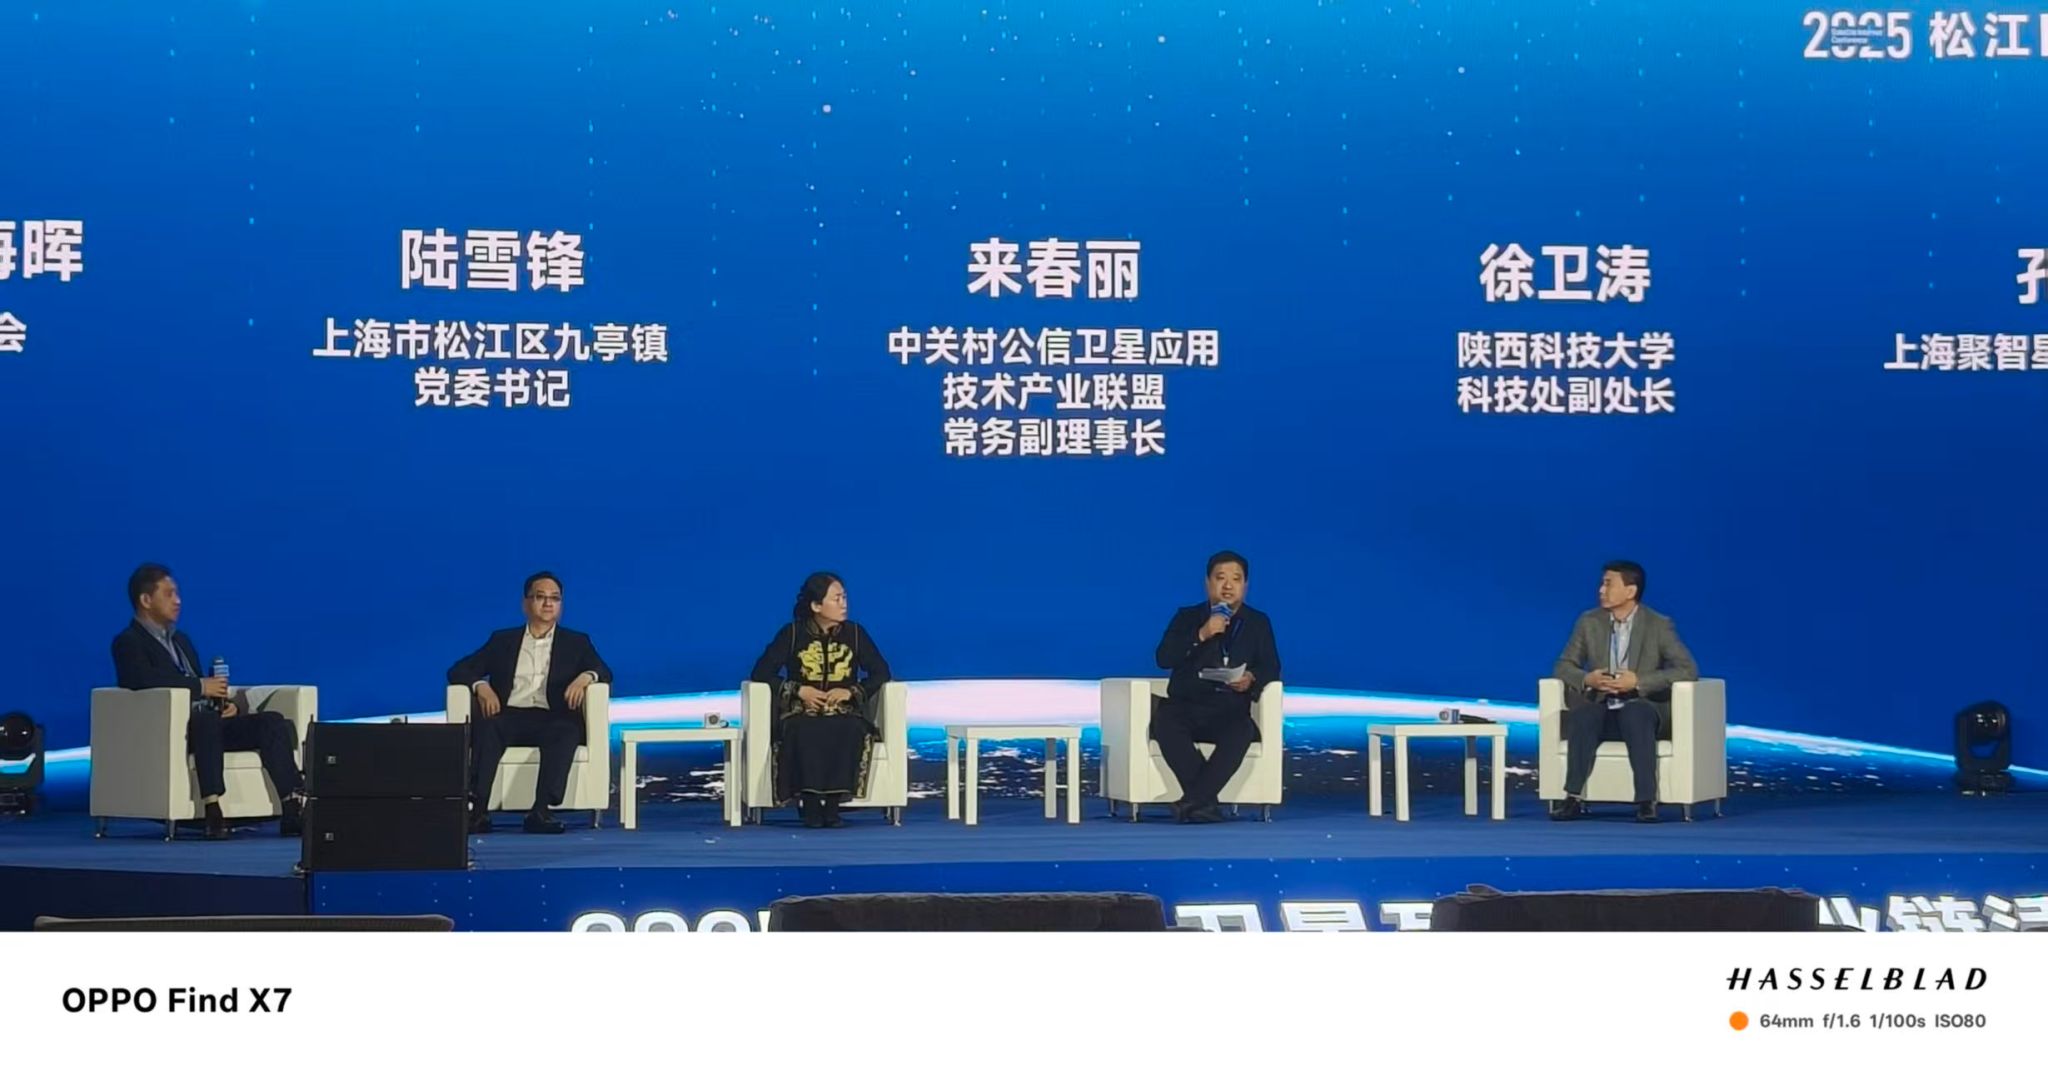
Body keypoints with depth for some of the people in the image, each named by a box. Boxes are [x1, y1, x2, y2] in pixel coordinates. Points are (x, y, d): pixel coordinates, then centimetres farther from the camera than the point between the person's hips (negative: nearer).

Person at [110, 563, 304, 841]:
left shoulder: (181, 640, 27)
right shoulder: (128, 642, 1)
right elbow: (146, 682, -19)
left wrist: (227, 702, 2)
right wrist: (202, 686, -17)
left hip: (207, 723, 7)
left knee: (272, 721, -16)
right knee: (206, 717, -40)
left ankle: (294, 807, -28)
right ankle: (213, 810, -49)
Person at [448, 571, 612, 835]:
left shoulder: (576, 642, 20)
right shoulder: (503, 640, 22)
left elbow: (604, 673, 4)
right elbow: (458, 670, 14)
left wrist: (586, 676, -20)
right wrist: (481, 685, -9)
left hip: (551, 720, 0)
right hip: (509, 717, 1)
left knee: (567, 730, -36)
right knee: (486, 726, -35)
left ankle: (542, 810, -46)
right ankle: (477, 808, -46)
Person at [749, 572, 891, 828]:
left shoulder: (855, 633, 8)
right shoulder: (792, 634, 3)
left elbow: (881, 672, 6)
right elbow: (761, 672, 0)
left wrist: (851, 692, -11)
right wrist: (799, 690, -13)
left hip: (844, 713, 1)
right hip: (801, 712, -1)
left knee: (849, 731, -36)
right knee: (805, 732, -38)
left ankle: (833, 804, -32)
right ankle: (810, 805, -34)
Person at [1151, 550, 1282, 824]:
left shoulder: (1258, 622, 14)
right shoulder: (1187, 617, 12)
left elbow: (1271, 668, 5)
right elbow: (1163, 658, -3)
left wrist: (1251, 678, -19)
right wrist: (1201, 635, -16)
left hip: (1230, 713, 0)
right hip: (1186, 707, 0)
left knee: (1242, 731, -36)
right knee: (1164, 720, -35)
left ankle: (1191, 801, -35)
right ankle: (1205, 801, -35)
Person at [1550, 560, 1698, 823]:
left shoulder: (1659, 625, -3)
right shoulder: (1589, 622, 6)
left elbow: (1688, 670, -12)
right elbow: (1564, 666, 10)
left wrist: (1639, 681, -22)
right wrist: (1587, 679, -14)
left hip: (1641, 708, -2)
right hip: (1601, 710, 2)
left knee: (1634, 712, -39)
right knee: (1583, 714, -33)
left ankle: (1646, 801, -40)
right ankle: (1574, 797, -35)